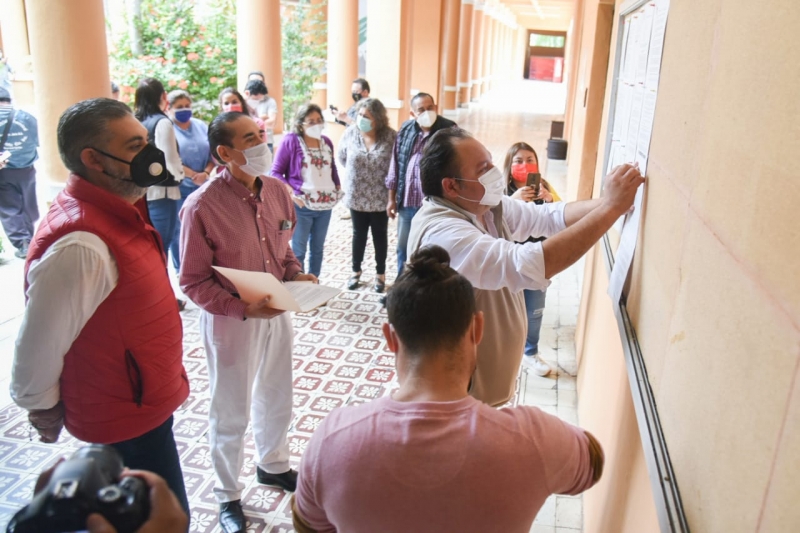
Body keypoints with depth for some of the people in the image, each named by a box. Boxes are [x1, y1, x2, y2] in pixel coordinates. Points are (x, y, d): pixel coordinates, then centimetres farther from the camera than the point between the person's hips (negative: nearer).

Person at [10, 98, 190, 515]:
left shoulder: (117, 209, 0)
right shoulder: (79, 244, -32)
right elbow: (37, 350, -25)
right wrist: (45, 411, -6)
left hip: (143, 400, 9)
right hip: (127, 417, -9)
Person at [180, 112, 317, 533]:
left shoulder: (276, 190, -3)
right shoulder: (202, 206, -22)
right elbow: (194, 282, -17)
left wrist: (295, 274, -8)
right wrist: (243, 308, -27)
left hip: (277, 312, 6)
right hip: (230, 321, -6)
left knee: (276, 397, 23)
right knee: (231, 412, 12)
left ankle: (273, 465, 50)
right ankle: (228, 496, 36)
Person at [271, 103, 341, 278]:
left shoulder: (326, 142, 8)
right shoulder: (290, 141, -8)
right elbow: (276, 172, -8)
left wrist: (337, 187, 5)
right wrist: (291, 193, -18)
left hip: (325, 205, 6)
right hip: (302, 206, -5)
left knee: (318, 248, 16)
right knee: (298, 250, 4)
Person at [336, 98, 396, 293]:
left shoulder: (390, 136, -15)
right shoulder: (350, 132, -7)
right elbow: (341, 157, 8)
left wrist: (385, 177, -4)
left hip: (380, 198, -2)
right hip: (357, 196, 2)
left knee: (380, 235, 13)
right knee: (359, 234, 16)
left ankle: (380, 274, 28)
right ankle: (356, 271, 33)